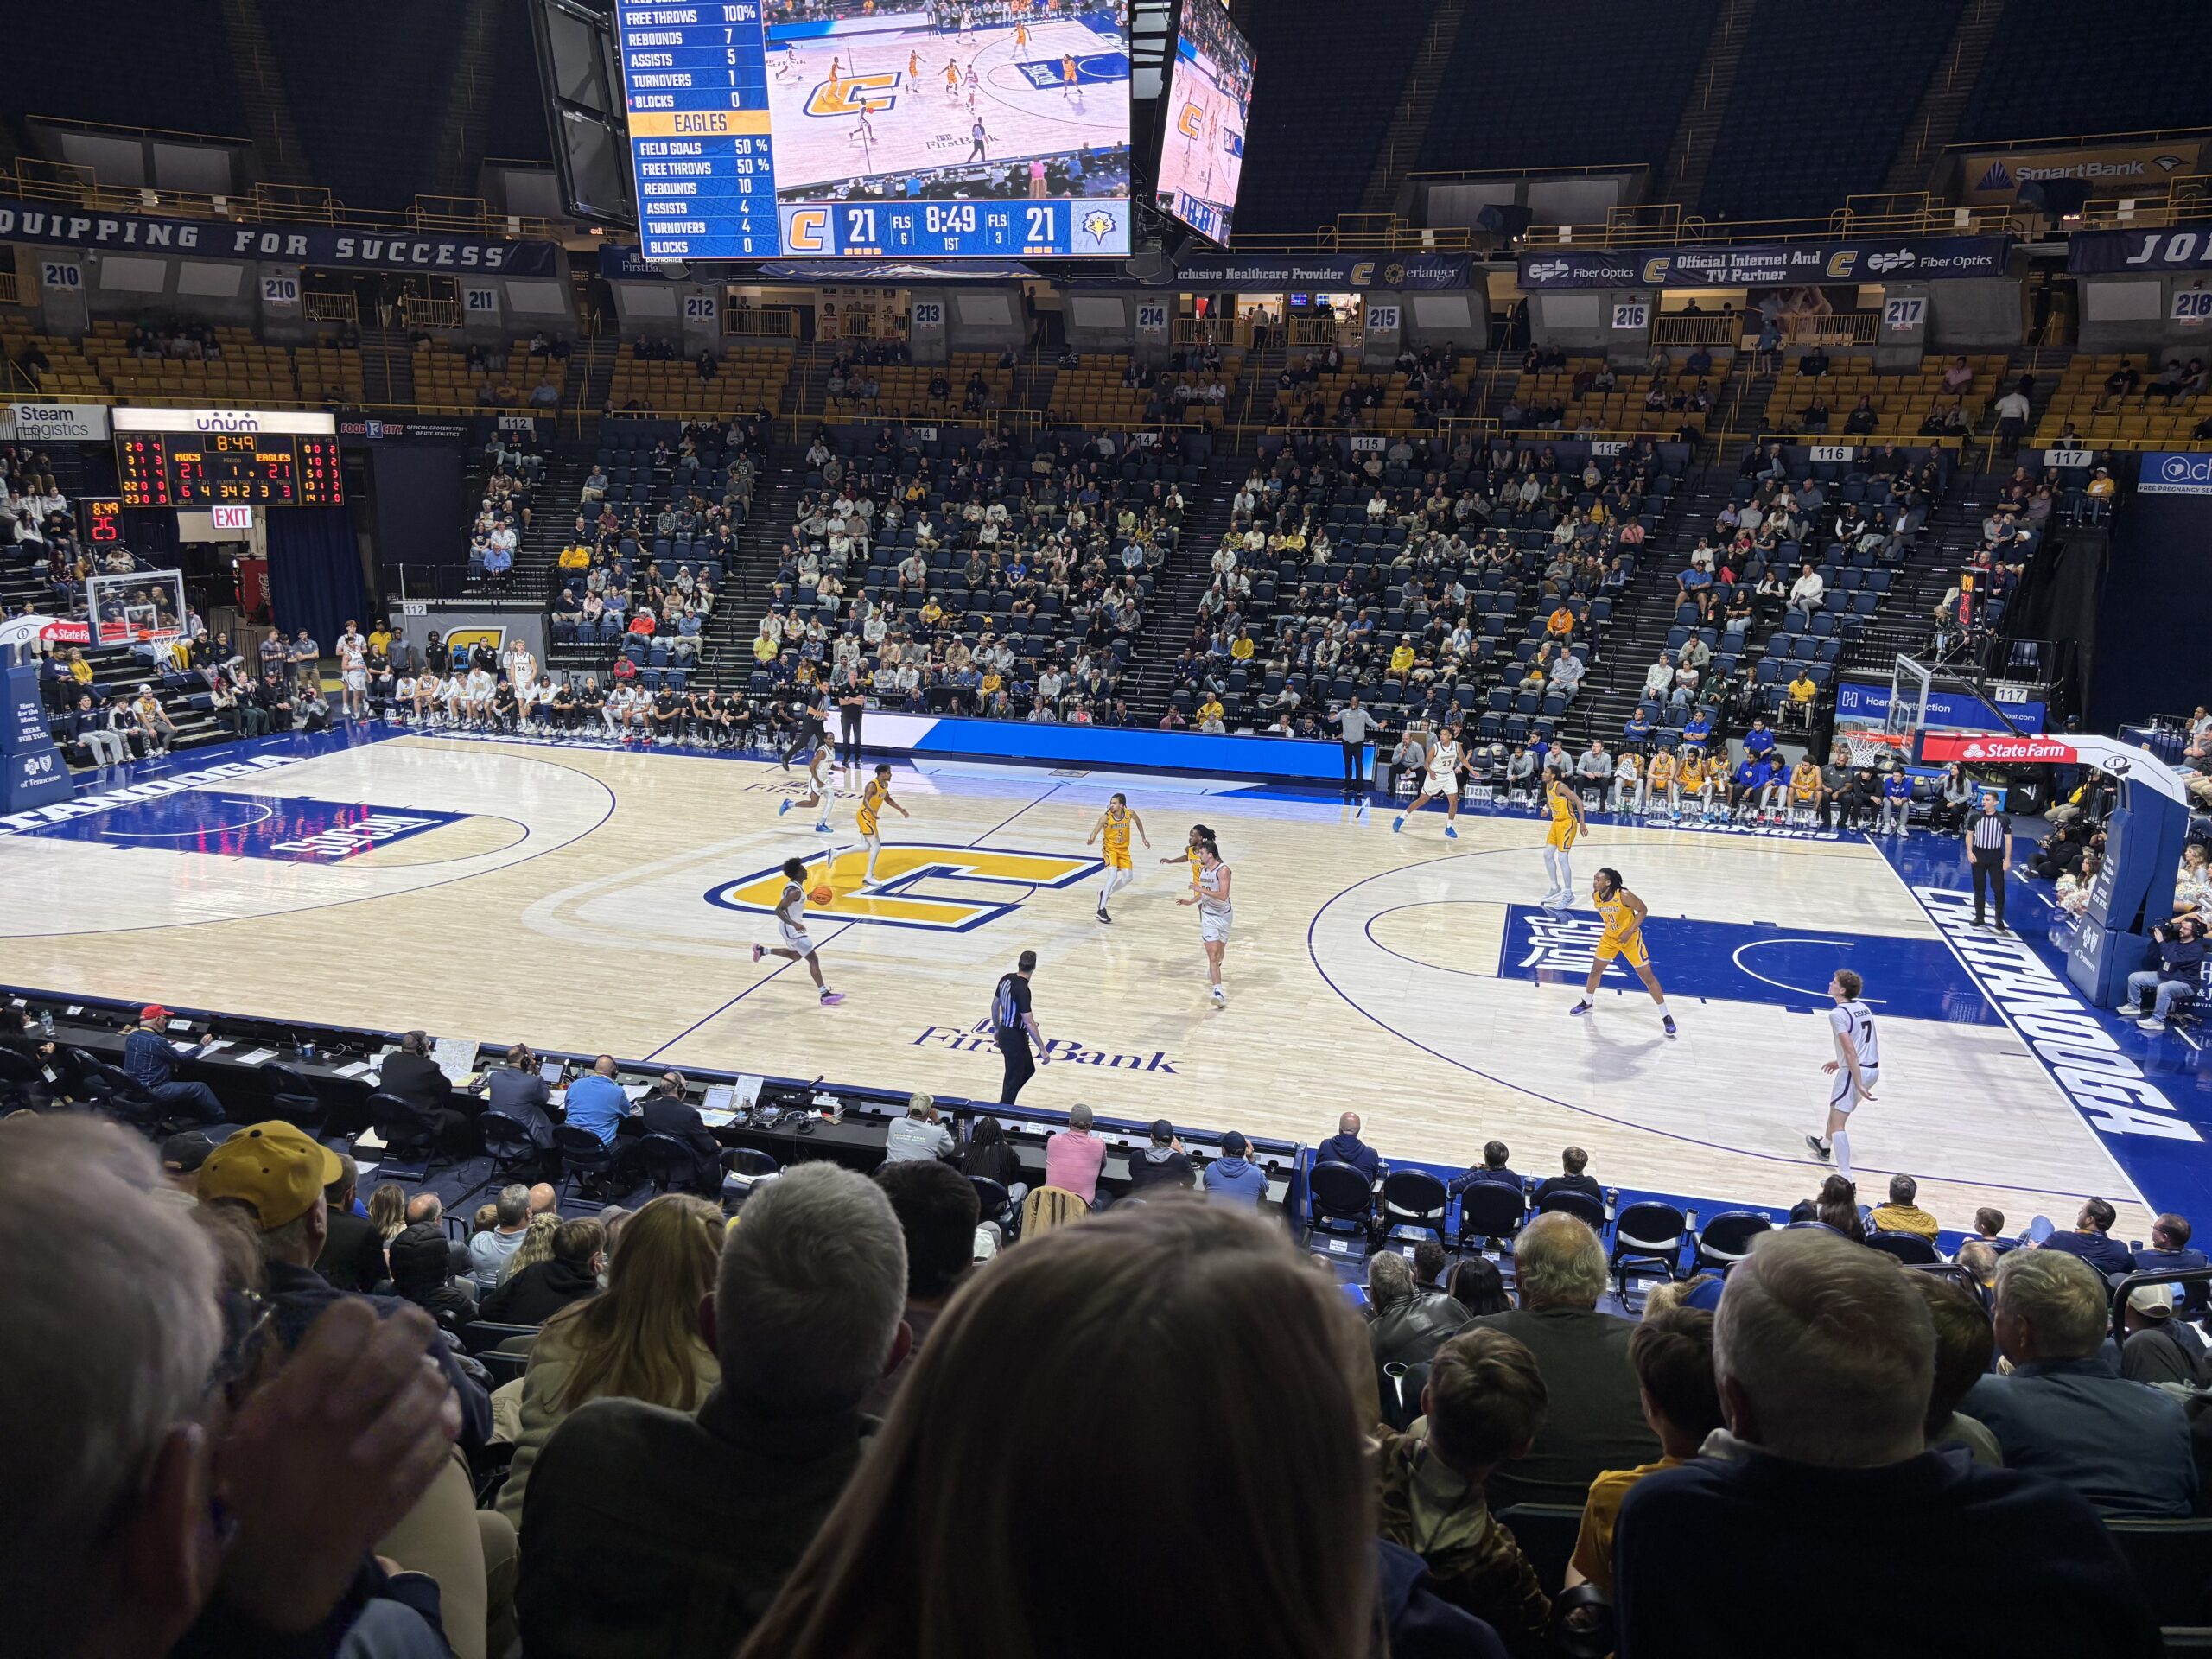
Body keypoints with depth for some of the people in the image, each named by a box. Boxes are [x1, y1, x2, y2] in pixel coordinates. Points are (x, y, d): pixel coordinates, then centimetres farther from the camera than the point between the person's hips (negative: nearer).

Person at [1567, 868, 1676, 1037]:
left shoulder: (1624, 896, -31)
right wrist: (1608, 928, 8)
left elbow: (1643, 910, -19)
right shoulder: (1595, 896, -12)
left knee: (1648, 977, -1)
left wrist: (1629, 932, -26)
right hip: (1609, 938, 5)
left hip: (1630, 938, -5)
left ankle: (1665, 1016, 8)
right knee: (1596, 970, 15)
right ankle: (1587, 1003, 40)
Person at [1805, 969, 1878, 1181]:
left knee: (1838, 1124, -8)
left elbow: (1851, 1051, -22)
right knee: (1838, 1107, 32)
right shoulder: (1863, 1007, 10)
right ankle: (1824, 1145, 56)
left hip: (1855, 1071, -9)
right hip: (1873, 1068, 9)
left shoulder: (1838, 1014, -16)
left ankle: (1846, 1180, -17)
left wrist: (1859, 1085, -22)